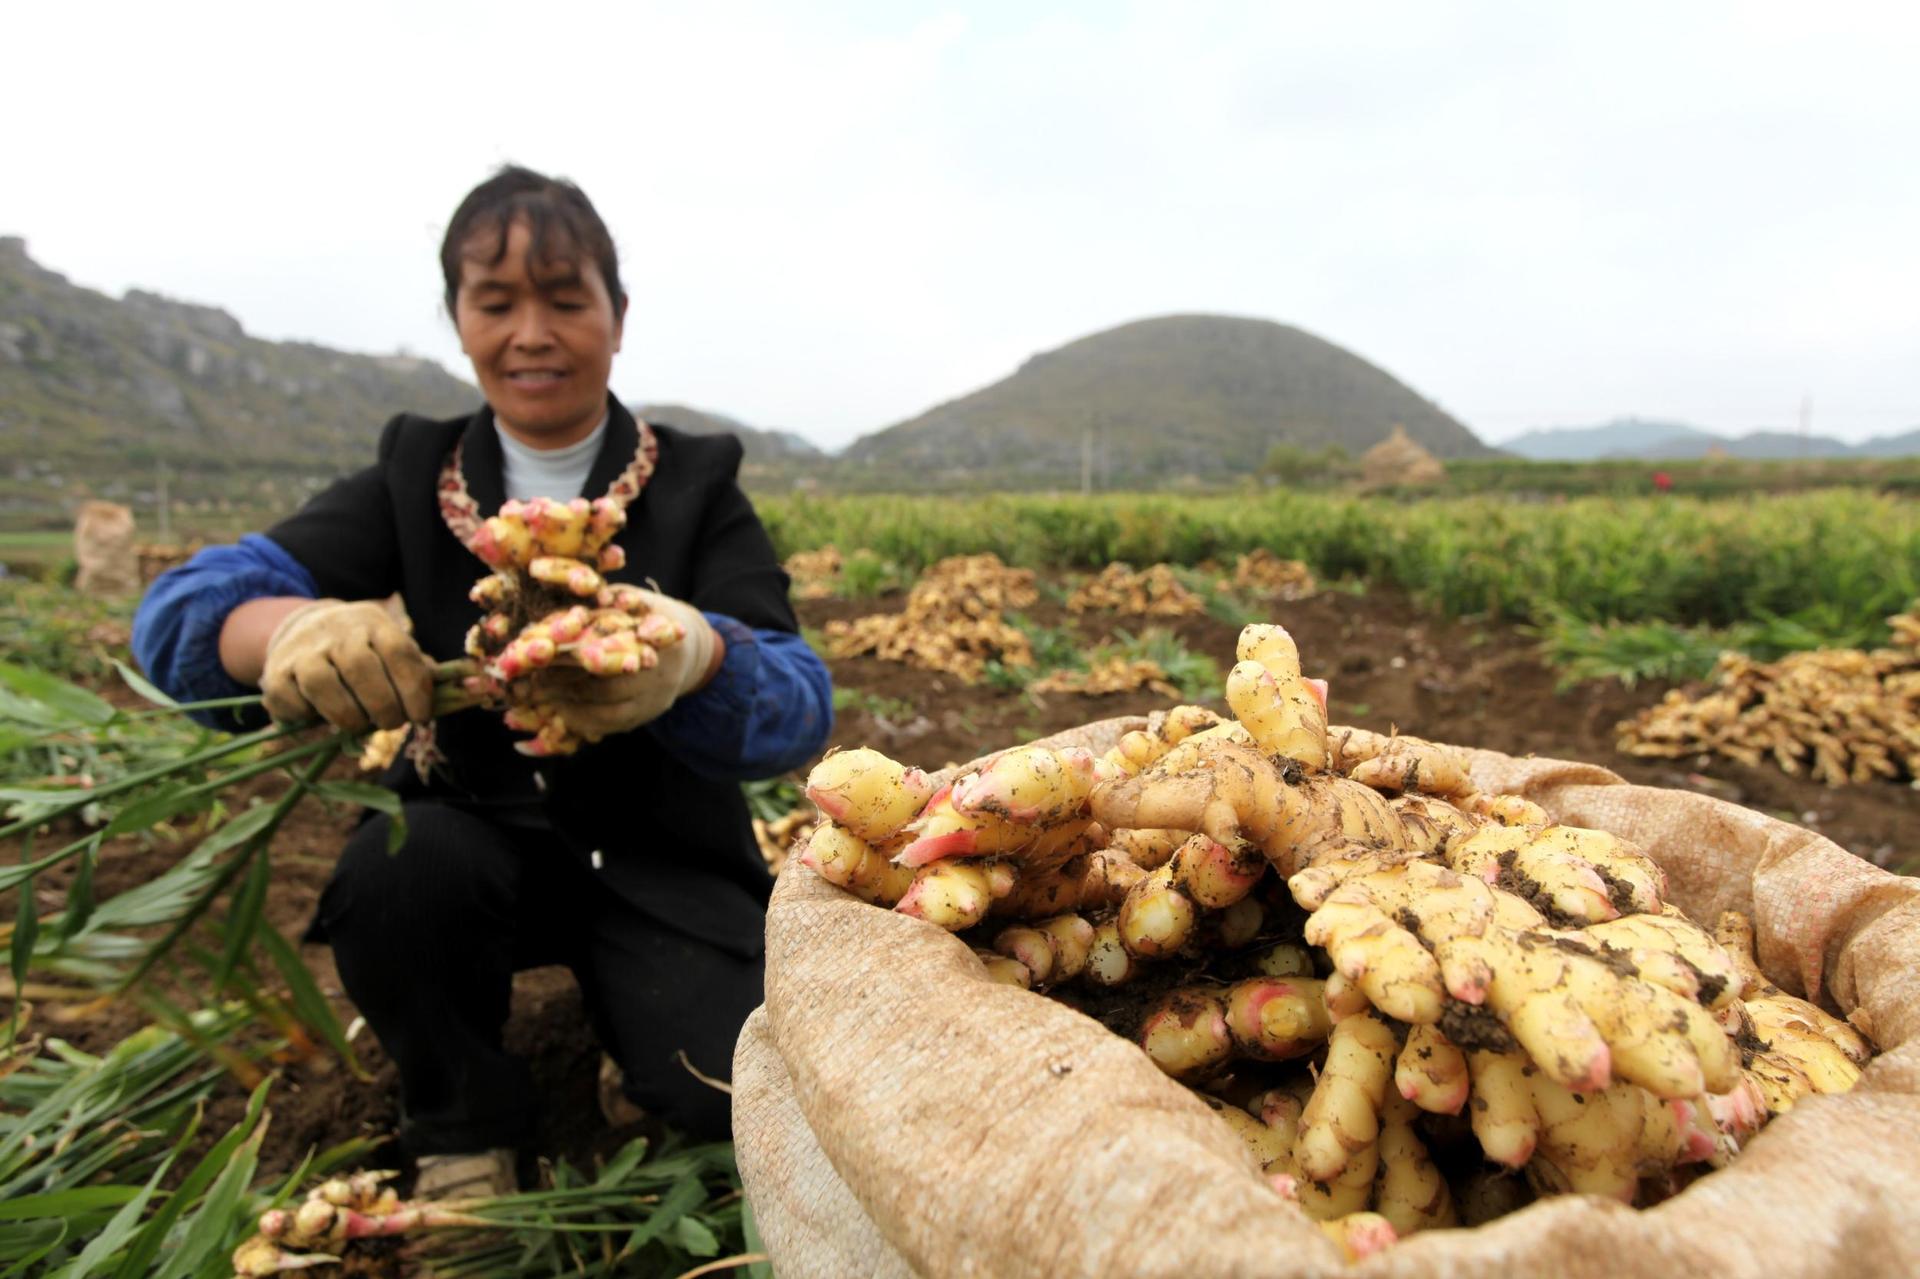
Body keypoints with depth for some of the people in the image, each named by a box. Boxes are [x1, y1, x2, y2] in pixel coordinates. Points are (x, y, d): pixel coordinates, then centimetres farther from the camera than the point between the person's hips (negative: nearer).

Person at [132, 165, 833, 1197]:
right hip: (478, 833, 2)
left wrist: (696, 653, -44)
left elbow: (801, 706, -20)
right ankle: (463, 1130, 0)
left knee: (729, 1090, -22)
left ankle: (620, 1002, 14)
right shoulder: (415, 480, 1)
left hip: (658, 855, -1)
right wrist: (289, 629, -36)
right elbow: (179, 611, -10)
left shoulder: (695, 484, -5)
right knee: (392, 869, -31)